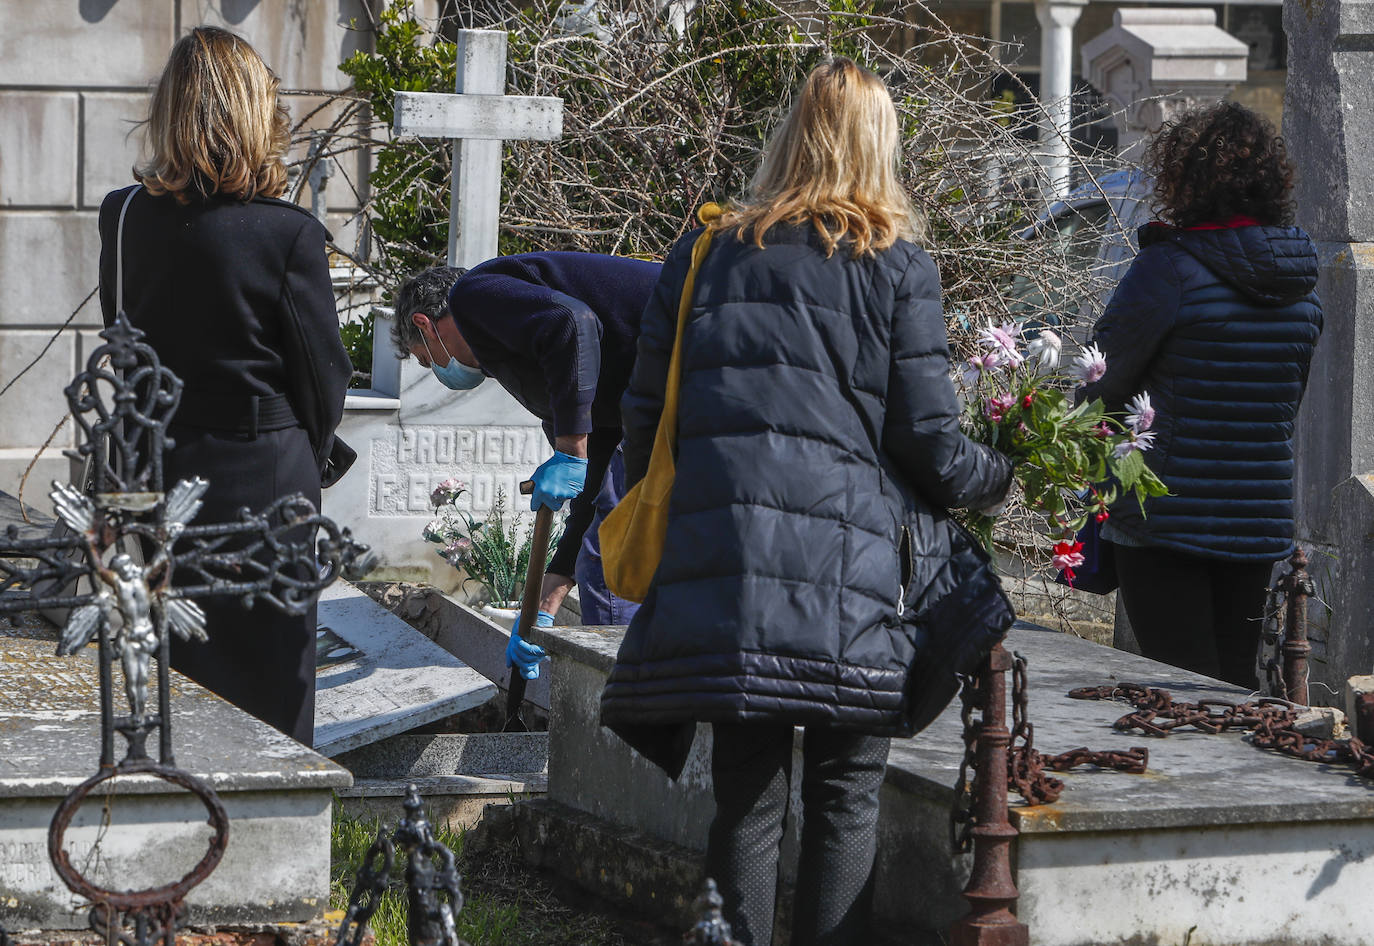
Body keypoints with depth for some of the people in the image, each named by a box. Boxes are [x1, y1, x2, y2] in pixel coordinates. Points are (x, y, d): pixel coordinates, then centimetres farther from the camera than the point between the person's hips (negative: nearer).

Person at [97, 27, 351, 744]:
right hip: (265, 479, -3)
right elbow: (323, 372, -6)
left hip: (154, 475, 3)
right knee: (267, 689, 7)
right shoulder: (288, 233, -14)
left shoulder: (123, 217, -3)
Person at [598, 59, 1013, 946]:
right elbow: (928, 440, 0)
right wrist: (999, 475, 20)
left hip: (718, 563, 3)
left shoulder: (707, 256, 12)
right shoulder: (897, 266, 2)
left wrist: (658, 534, 25)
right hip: (848, 563, -3)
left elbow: (645, 415, 13)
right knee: (847, 795, 4)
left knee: (746, 795, 8)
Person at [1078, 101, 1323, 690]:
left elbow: (1100, 381, -7)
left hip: (1167, 520, -6)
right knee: (1236, 690, 13)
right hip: (1262, 525, 6)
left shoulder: (1170, 267, -15)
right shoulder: (1304, 283, 6)